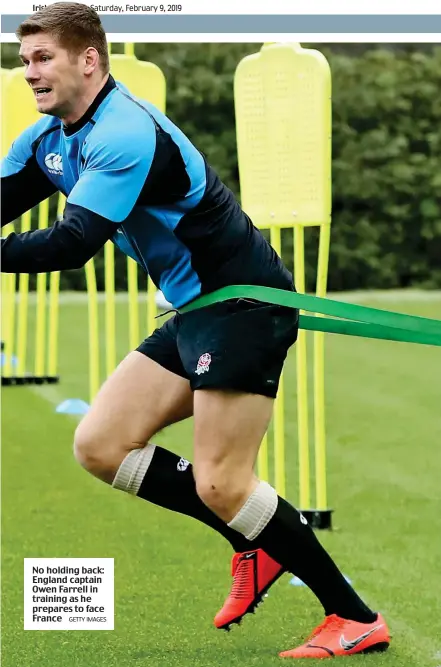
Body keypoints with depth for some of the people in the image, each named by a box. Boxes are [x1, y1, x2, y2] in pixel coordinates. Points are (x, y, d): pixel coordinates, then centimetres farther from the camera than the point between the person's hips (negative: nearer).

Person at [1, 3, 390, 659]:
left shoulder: (126, 135, -23)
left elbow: (72, 243, -31)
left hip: (244, 304, -10)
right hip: (195, 313, 10)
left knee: (220, 484, -14)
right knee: (100, 445, 3)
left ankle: (356, 619, -3)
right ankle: (257, 546, 13)